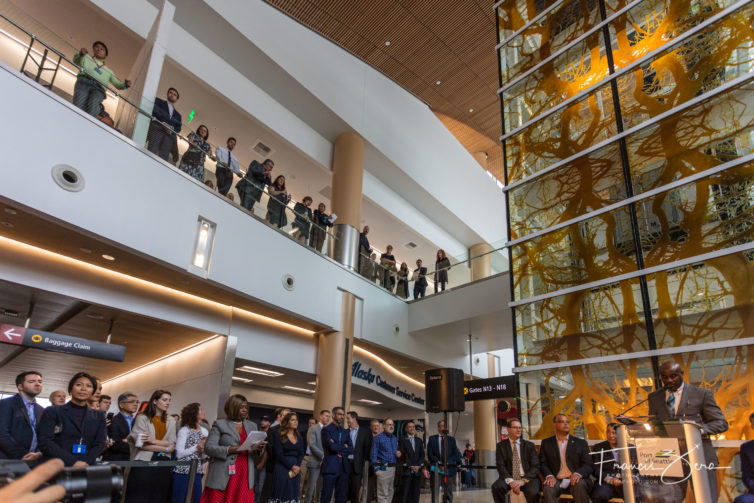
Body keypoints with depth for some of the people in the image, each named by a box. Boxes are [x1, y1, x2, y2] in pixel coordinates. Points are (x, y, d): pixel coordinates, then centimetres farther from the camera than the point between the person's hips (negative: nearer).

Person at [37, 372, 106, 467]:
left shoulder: (99, 416, 14)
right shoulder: (52, 412, 7)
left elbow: (99, 444, 8)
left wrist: (84, 464, -10)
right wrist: (73, 462, -13)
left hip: (87, 468, 1)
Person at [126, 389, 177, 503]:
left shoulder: (171, 421, 12)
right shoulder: (142, 418, 0)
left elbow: (172, 444, 2)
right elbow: (141, 444, -9)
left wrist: (152, 440, -13)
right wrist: (165, 449, -8)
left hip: (163, 464, 4)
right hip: (144, 462, -3)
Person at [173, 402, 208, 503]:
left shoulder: (204, 431, 9)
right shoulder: (184, 430, -8)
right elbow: (179, 454, -13)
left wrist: (204, 450, -8)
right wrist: (197, 446, -14)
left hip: (197, 472, 6)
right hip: (182, 472, -5)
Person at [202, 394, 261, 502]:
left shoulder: (252, 426, 15)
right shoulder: (219, 424, 2)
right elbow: (208, 447, -5)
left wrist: (258, 448, -7)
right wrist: (229, 450, -19)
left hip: (245, 476, 3)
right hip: (223, 476, -3)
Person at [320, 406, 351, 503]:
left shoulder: (344, 432, 15)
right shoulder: (326, 429, -5)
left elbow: (351, 449, 6)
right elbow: (332, 447, -17)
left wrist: (339, 449, -8)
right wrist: (344, 447, -2)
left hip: (343, 467, 6)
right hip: (330, 467, -6)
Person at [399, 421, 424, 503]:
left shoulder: (419, 440, 15)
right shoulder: (403, 440, 1)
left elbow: (422, 455, 10)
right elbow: (402, 455, -5)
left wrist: (419, 465, -4)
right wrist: (411, 466, -10)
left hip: (417, 470, 4)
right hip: (407, 470, -4)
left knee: (415, 493, 4)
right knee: (405, 493, -6)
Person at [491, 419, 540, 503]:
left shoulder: (529, 445, 9)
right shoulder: (501, 446, 7)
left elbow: (535, 466, -1)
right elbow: (501, 466, -3)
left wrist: (523, 480, -17)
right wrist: (510, 481, -22)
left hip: (528, 478, 0)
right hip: (509, 478, 0)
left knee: (533, 492, -33)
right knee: (496, 486, -31)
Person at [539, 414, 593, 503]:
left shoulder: (581, 443, 11)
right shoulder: (546, 443, 12)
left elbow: (589, 465, 3)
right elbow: (543, 464, 7)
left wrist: (578, 473, -19)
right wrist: (549, 475, -16)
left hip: (575, 480, 1)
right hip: (556, 481, 0)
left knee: (579, 485, -33)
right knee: (548, 489, -33)